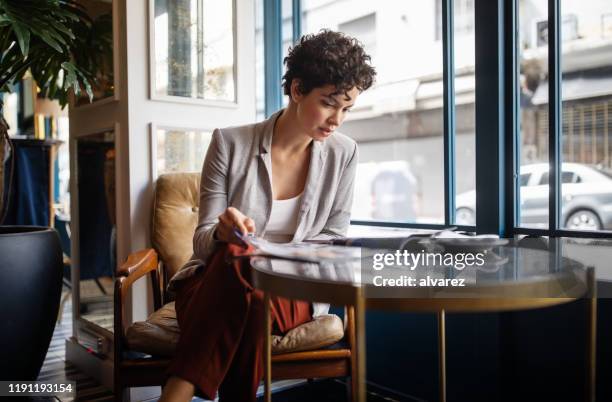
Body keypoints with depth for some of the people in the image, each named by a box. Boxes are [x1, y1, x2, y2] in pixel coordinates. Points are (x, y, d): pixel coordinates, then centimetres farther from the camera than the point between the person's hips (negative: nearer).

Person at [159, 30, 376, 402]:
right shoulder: (230, 143, -6)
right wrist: (222, 233, -29)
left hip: (292, 291, 1)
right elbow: (202, 241, -4)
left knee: (252, 303, -36)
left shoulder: (343, 154, 0)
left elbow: (333, 239, 5)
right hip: (214, 284, 0)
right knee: (235, 257, -37)